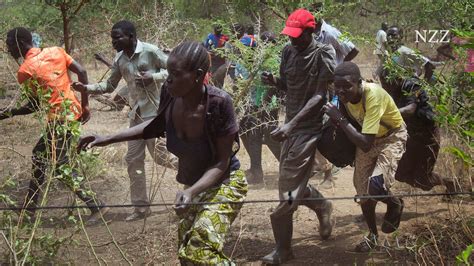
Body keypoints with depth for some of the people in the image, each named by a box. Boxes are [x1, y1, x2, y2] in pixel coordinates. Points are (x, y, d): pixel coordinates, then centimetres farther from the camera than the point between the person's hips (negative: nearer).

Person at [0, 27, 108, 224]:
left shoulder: (25, 70, -9)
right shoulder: (55, 51, 7)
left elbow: (34, 105, -5)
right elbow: (81, 72, 2)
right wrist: (85, 105, 8)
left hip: (59, 118, -9)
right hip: (73, 111, 9)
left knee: (60, 165, -1)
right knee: (40, 154, 20)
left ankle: (96, 206, -6)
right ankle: (29, 208, 30)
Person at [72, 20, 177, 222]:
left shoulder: (150, 51, -13)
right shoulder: (120, 60, 6)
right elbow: (109, 86, 13)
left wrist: (153, 77, -23)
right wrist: (86, 88, -1)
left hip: (155, 112, -7)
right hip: (136, 114, 7)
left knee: (160, 156, -5)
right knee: (133, 159, 6)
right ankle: (141, 207, 14)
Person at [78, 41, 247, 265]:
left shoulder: (218, 102, -32)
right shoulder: (170, 93, -16)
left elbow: (222, 162, -23)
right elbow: (157, 126, 6)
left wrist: (190, 191, -38)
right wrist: (109, 139, 1)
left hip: (223, 184, -7)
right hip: (194, 184, 7)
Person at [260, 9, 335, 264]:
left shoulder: (324, 54, -13)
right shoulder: (288, 51, 5)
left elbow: (320, 95, -16)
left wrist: (291, 124, -25)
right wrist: (272, 80, -9)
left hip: (309, 126, -6)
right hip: (291, 124, 7)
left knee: (288, 188, -6)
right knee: (294, 183, 14)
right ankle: (322, 207, 43)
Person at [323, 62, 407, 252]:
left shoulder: (373, 96, -38)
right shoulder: (344, 94, -19)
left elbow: (366, 145, -42)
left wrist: (340, 120, -40)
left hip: (392, 136, -6)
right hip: (367, 136, 6)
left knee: (375, 185, -26)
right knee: (362, 190, 7)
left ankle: (395, 204, 10)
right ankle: (372, 234, 32)